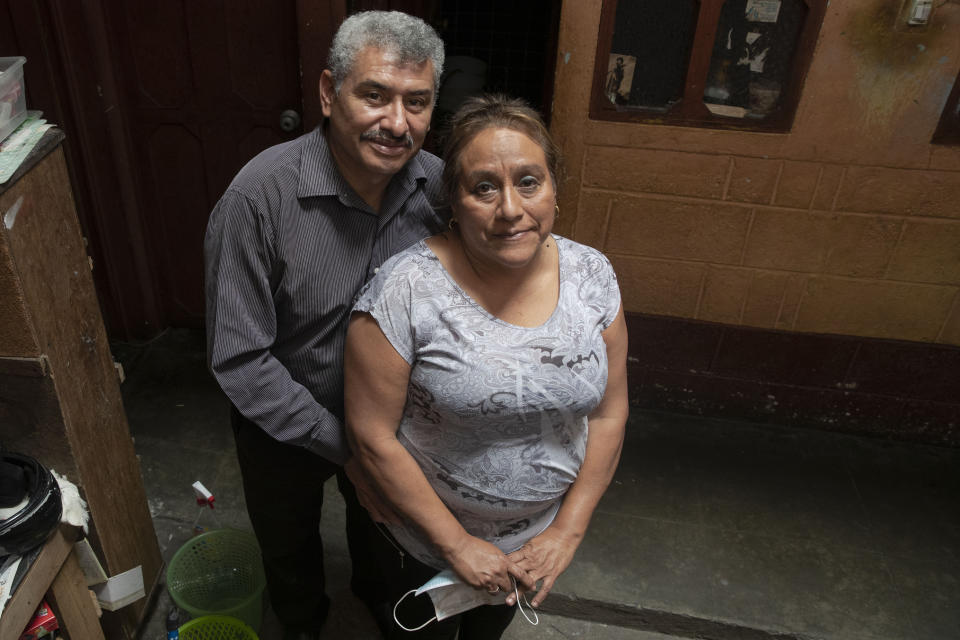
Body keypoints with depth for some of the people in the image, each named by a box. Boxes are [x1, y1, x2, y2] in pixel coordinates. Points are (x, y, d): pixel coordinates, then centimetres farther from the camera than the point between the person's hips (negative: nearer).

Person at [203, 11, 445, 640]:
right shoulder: (259, 197, -31)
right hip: (286, 428, -2)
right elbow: (238, 359, -26)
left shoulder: (439, 185, -19)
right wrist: (341, 444, -23)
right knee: (289, 542, 27)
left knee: (381, 522, 32)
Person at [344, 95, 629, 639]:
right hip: (426, 542, -3)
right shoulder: (406, 290, -27)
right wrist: (457, 544, -17)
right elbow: (372, 436, -21)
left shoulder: (591, 276, -13)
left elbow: (608, 413, -6)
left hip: (540, 539, 4)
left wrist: (568, 530, -9)